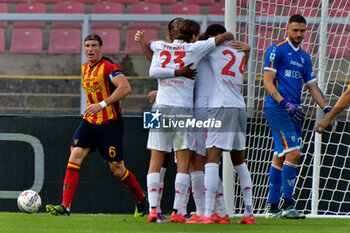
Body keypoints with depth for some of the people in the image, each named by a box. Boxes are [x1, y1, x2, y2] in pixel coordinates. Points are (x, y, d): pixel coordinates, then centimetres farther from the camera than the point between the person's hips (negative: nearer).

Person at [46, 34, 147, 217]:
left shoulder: (109, 66, -13)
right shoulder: (85, 68, 12)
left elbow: (125, 88, -27)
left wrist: (102, 104, -31)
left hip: (110, 123, -6)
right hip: (89, 121, 6)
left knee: (117, 169, 2)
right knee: (75, 155, -14)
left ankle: (141, 199, 28)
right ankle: (65, 206, -19)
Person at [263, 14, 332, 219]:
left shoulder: (304, 57, 20)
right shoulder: (277, 50, -3)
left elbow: (312, 86, 22)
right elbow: (268, 82, -9)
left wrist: (327, 108, 8)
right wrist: (285, 103, -21)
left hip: (294, 111, 8)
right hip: (276, 109, -8)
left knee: (281, 157, 7)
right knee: (293, 152, -17)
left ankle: (272, 207, 9)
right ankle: (287, 204, -16)